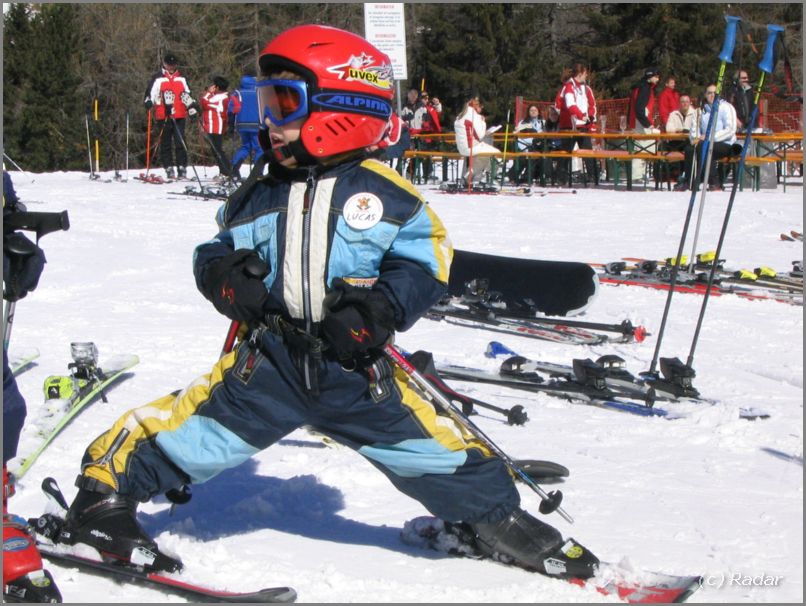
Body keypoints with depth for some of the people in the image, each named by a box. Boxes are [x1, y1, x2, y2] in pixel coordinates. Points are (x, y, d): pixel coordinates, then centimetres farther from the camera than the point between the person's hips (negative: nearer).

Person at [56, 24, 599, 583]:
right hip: (268, 365, 2)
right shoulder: (259, 196, 8)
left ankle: (494, 516, 22)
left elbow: (425, 263, -2)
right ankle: (104, 495, 13)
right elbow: (218, 250, 16)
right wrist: (225, 275, -8)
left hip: (356, 370, -2)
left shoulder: (386, 195, -3)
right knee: (181, 430, -5)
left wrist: (384, 305, -20)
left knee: (434, 448, -1)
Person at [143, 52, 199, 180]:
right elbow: (150, 93, 0)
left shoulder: (181, 78, 17)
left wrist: (193, 108, 14)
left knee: (180, 143, -5)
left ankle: (182, 169, -4)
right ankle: (169, 169, 4)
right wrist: (148, 102, -20)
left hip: (179, 117, 2)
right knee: (165, 144, 1)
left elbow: (186, 96, 22)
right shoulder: (157, 78, 6)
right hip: (163, 117, -2)